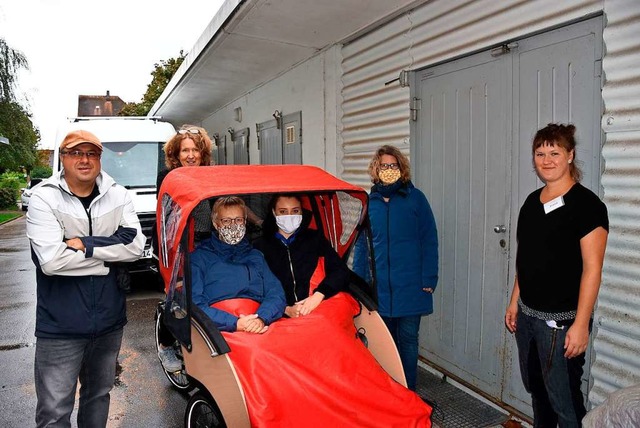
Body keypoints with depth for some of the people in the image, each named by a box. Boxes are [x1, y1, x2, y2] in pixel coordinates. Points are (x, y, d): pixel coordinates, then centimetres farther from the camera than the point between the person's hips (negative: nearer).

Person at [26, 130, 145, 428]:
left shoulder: (118, 195, 0)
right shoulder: (44, 198, -9)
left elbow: (135, 246, -11)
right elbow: (51, 260, -21)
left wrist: (84, 244, -19)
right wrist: (109, 252, -14)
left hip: (109, 319, 4)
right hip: (60, 325, -3)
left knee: (99, 394, 23)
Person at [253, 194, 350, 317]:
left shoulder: (315, 238, 18)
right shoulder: (261, 246, 14)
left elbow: (341, 270, 9)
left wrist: (318, 296, -7)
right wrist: (286, 310, -10)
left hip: (318, 309, 1)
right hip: (281, 317, -1)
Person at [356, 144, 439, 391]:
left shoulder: (415, 198, -4)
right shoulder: (371, 201, 5)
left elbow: (429, 241, -4)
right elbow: (363, 242, 10)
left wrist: (429, 279, -8)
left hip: (410, 286, -3)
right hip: (378, 286, 3)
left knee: (408, 341, 10)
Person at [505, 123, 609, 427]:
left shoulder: (586, 204, -12)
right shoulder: (532, 202, 8)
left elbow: (592, 268, -15)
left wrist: (581, 324, -18)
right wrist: (514, 302, 14)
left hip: (561, 320, -6)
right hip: (527, 315, 7)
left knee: (564, 400, 3)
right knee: (536, 390, 19)